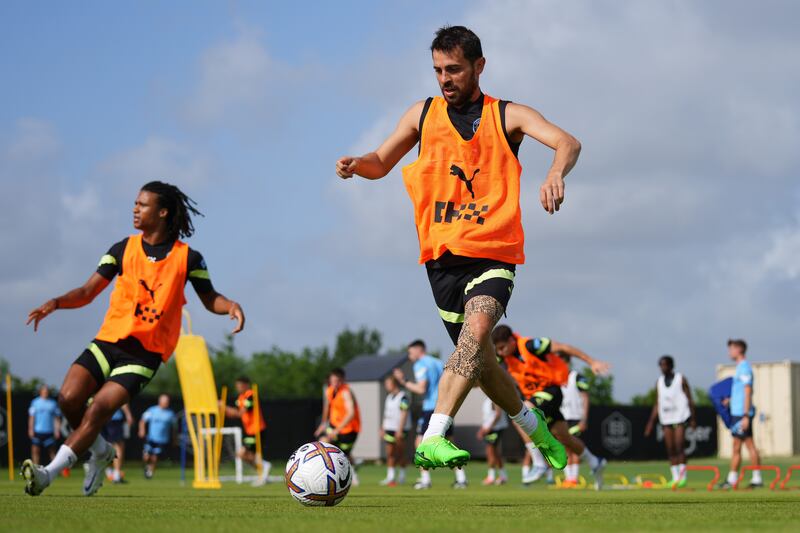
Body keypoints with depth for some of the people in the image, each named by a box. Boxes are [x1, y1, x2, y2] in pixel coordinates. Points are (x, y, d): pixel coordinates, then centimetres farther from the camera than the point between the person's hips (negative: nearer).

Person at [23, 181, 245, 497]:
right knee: (69, 398, -15)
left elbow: (210, 299, 10)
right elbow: (88, 292, 6)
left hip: (145, 354, -3)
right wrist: (56, 303, -12)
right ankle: (100, 451, 14)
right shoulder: (123, 249, 7)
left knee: (99, 410, -19)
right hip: (108, 341, 3)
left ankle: (49, 473, -18)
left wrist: (231, 306, -13)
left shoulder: (188, 258, 0)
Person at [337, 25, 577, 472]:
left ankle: (434, 438, -41)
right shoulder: (423, 114, 11)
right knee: (480, 360, 10)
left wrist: (556, 174, -36)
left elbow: (568, 143, -12)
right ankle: (534, 426, 37)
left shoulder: (507, 116, 2)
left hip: (494, 254, -4)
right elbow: (382, 163, 20)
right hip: (442, 255, 4)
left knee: (477, 329, -30)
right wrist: (356, 164, -5)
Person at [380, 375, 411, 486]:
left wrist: (399, 430, -19)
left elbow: (404, 414, -15)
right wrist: (382, 429, 17)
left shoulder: (403, 397, -10)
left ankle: (402, 476, 9)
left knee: (400, 453, -1)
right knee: (390, 452, 2)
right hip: (389, 428, 7)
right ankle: (390, 476, 2)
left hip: (400, 430, -7)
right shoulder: (389, 397, 16)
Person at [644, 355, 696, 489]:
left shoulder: (680, 379, -1)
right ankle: (675, 478, 7)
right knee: (670, 450, 3)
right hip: (666, 419, 5)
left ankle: (683, 476, -8)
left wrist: (693, 418, -7)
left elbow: (690, 399, 0)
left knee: (679, 447, -13)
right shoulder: (659, 382, 12)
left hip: (680, 417, -5)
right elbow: (657, 404, 15)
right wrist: (651, 422, 10)